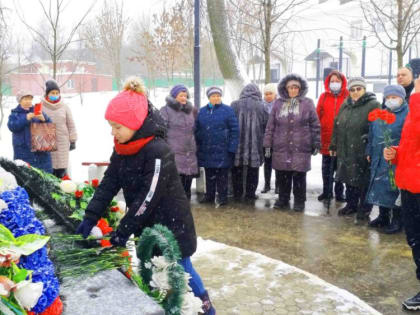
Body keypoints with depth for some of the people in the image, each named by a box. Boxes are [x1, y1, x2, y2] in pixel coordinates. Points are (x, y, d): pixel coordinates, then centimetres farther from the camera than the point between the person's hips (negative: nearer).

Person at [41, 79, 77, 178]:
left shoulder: (64, 107, 7)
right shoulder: (40, 107, 2)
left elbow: (71, 124, 10)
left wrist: (73, 140, 8)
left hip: (62, 142, 1)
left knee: (61, 170, 2)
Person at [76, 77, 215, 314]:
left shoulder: (158, 151, -25)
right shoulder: (122, 149, 1)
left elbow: (148, 197, -27)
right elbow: (108, 184, -1)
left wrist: (123, 231, -25)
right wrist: (91, 217, -12)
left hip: (171, 224, -7)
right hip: (147, 226, 7)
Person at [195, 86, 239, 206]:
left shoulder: (227, 110, -2)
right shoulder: (202, 111, 9)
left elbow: (234, 130, -5)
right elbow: (197, 130, 12)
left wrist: (232, 147, -12)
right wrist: (198, 146, 5)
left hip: (222, 151, -3)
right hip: (206, 151, 4)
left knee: (222, 176, 4)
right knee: (209, 175, 12)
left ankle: (222, 196, 15)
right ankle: (209, 195, 24)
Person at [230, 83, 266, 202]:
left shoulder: (234, 105, -2)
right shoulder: (261, 106, -3)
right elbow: (265, 125, 1)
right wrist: (265, 143, 13)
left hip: (237, 143, 1)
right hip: (255, 144, -1)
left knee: (237, 170, 12)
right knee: (252, 170, 10)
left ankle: (237, 193, 18)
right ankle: (250, 194, 14)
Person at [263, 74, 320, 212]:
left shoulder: (307, 103, 3)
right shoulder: (278, 103, 8)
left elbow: (315, 125, 4)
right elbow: (270, 125, 7)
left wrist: (316, 144, 1)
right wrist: (268, 144, 4)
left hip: (301, 148, -2)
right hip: (281, 148, 2)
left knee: (299, 176, 3)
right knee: (282, 176, 8)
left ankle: (299, 201, 18)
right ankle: (283, 198, 24)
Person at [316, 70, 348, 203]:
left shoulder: (348, 97, -2)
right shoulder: (324, 96, 5)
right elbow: (318, 116, 3)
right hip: (326, 139, 2)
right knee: (326, 168, 11)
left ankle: (339, 193, 21)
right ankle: (326, 191, 23)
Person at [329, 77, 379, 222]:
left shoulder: (373, 105, -7)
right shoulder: (345, 105, 14)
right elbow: (337, 126, 19)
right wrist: (333, 145, 17)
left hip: (363, 153, -6)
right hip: (345, 152, 7)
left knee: (363, 181, 2)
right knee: (349, 179, 16)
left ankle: (364, 209, 16)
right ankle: (351, 205, 32)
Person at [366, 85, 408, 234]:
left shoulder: (408, 114, -7)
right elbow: (372, 136, 20)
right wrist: (370, 153, 16)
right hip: (379, 160, 7)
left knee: (395, 190, -1)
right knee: (379, 187, 13)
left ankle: (397, 220, 13)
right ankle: (383, 217, 28)